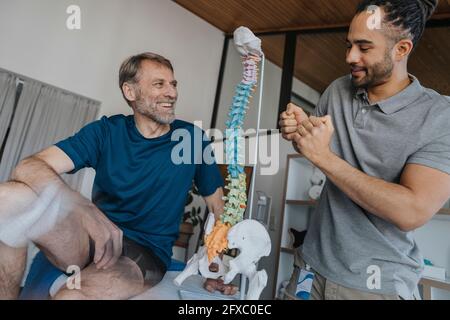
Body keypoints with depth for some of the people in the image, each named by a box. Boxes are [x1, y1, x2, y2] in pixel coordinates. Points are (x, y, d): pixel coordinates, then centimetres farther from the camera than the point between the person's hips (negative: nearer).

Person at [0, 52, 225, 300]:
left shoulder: (191, 138, -1)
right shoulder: (106, 132, 0)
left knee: (72, 296, -34)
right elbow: (29, 167, -12)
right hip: (92, 239, 3)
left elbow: (218, 208, 4)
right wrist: (82, 207, -33)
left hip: (146, 255, -2)